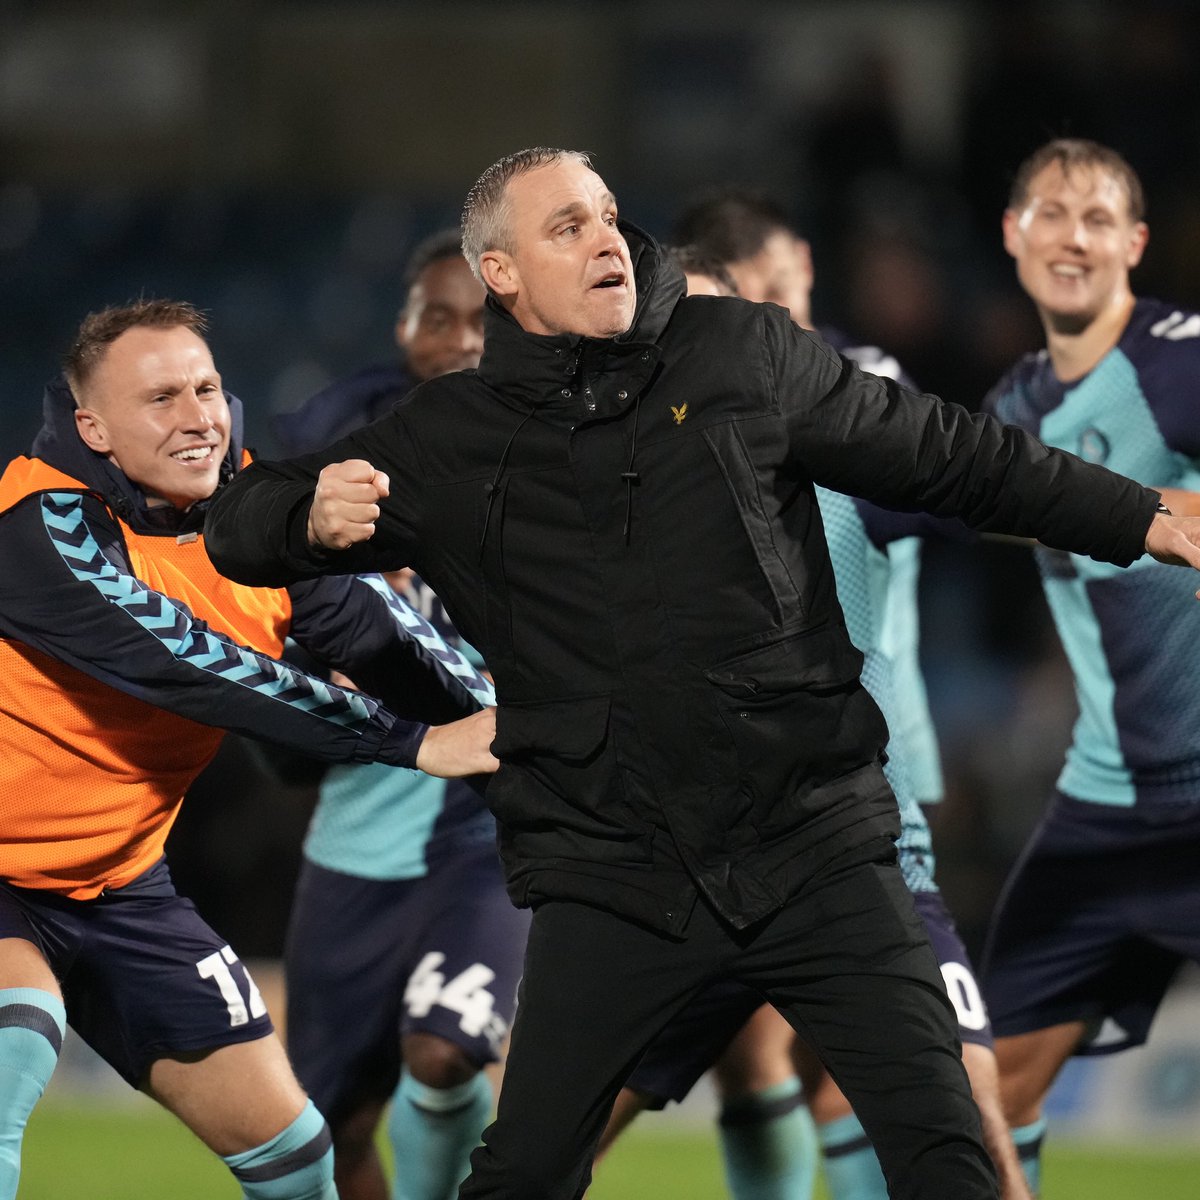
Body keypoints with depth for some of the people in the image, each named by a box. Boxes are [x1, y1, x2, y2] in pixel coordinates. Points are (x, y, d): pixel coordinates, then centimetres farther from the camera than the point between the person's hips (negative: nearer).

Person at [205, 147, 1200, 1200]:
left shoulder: (745, 353, 4)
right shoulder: (446, 441, 5)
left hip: (813, 837, 0)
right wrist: (314, 516, -14)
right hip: (613, 867, 0)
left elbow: (950, 456, 12)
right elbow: (241, 527, 11)